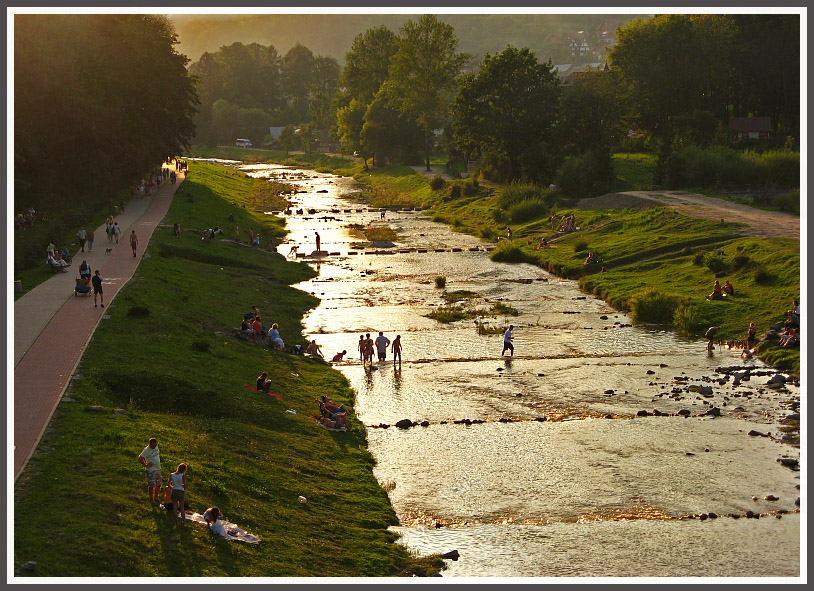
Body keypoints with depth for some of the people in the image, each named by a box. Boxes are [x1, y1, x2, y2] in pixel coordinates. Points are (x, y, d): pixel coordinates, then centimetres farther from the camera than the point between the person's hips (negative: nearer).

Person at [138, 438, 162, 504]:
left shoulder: (156, 447, 4)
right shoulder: (147, 450, -20)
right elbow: (140, 458, -24)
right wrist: (145, 465, -20)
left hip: (158, 468, 8)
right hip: (151, 470, -8)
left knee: (159, 484, 16)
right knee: (152, 486, -3)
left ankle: (156, 497, 33)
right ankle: (151, 500, 7)